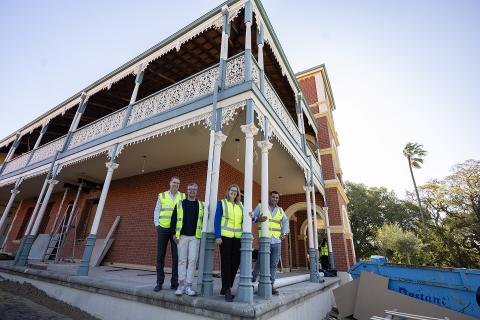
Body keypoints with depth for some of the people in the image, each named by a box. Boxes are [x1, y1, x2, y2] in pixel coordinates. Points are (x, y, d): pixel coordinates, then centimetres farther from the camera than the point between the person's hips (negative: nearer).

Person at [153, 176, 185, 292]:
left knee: (176, 256, 3)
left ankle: (174, 282, 16)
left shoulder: (183, 197, 7)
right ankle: (159, 282, 20)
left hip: (177, 229, 0)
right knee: (160, 256, 7)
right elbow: (157, 211, 7)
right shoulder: (162, 196, 8)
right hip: (163, 228, 1)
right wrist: (157, 224, -2)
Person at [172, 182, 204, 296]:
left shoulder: (201, 205, 6)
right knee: (182, 260, 5)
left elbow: (203, 220, 9)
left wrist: (202, 234, 3)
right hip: (182, 236, 0)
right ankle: (181, 285, 16)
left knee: (193, 260, 0)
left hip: (195, 237, 0)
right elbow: (173, 218, 4)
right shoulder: (180, 203, 4)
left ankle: (188, 286, 11)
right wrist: (175, 233, -2)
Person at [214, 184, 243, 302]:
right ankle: (227, 290, 10)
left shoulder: (240, 205, 15)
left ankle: (226, 287, 24)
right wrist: (217, 236, -10)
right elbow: (217, 220, -2)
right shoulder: (221, 203, 4)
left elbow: (244, 220, 14)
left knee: (235, 262, 6)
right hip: (225, 236, -4)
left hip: (238, 237, 4)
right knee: (226, 262, 0)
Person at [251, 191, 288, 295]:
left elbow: (285, 221, 24)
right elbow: (252, 217, 0)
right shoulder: (260, 206, 4)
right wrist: (258, 219, -21)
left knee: (274, 264, 3)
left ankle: (271, 285, 13)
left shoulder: (280, 210, 14)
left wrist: (284, 233, 13)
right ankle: (254, 277, 25)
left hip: (277, 241, 4)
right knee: (261, 262, -2)